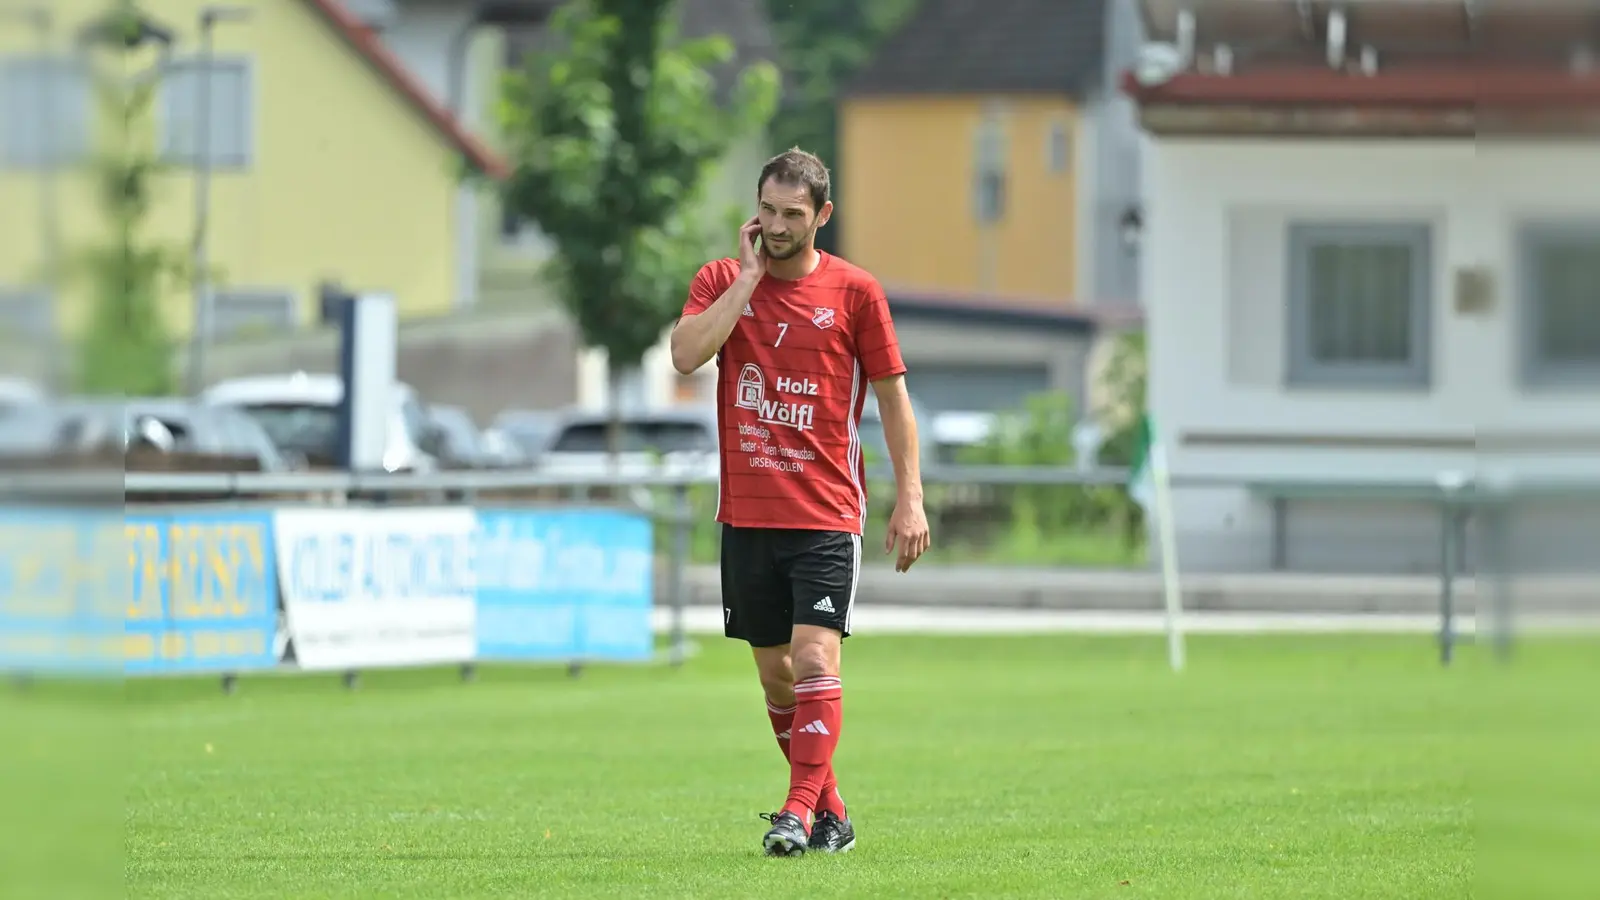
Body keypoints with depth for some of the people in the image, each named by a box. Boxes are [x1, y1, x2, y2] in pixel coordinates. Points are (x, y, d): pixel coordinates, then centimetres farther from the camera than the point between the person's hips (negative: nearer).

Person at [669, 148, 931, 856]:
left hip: (827, 517, -3)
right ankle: (831, 812, 20)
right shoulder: (722, 280, 5)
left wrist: (909, 499, -1)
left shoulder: (855, 291, 1)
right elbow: (686, 355, -13)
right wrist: (749, 274, -12)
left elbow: (893, 395, 5)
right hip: (746, 513, 3)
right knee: (774, 673, 8)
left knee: (815, 659, -17)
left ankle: (801, 811, -21)